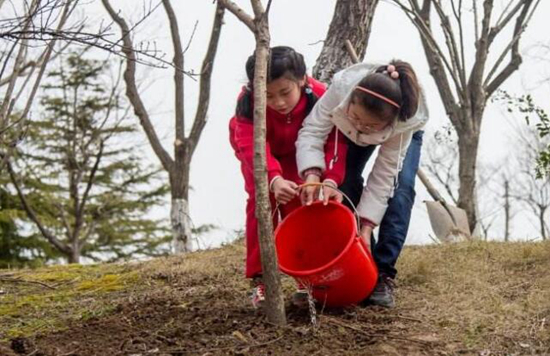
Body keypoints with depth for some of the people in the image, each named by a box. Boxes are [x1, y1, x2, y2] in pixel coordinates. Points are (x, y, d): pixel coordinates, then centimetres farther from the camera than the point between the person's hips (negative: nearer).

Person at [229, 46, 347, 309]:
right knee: (261, 204, -13)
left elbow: (335, 142, -39)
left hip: (296, 154, 1)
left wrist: (331, 179, -58)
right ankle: (260, 280, -7)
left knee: (300, 206, -8)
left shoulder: (320, 97, -37)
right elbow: (252, 146, -51)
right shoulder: (248, 102, -41)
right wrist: (273, 179, -68)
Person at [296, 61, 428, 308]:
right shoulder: (342, 86, -45)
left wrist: (366, 226, -37)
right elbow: (312, 131, -37)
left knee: (400, 189, -22)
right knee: (346, 184, -17)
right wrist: (312, 175, -54)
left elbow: (384, 175, -35)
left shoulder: (406, 121, -44)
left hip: (403, 132, -2)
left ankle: (383, 276, -17)